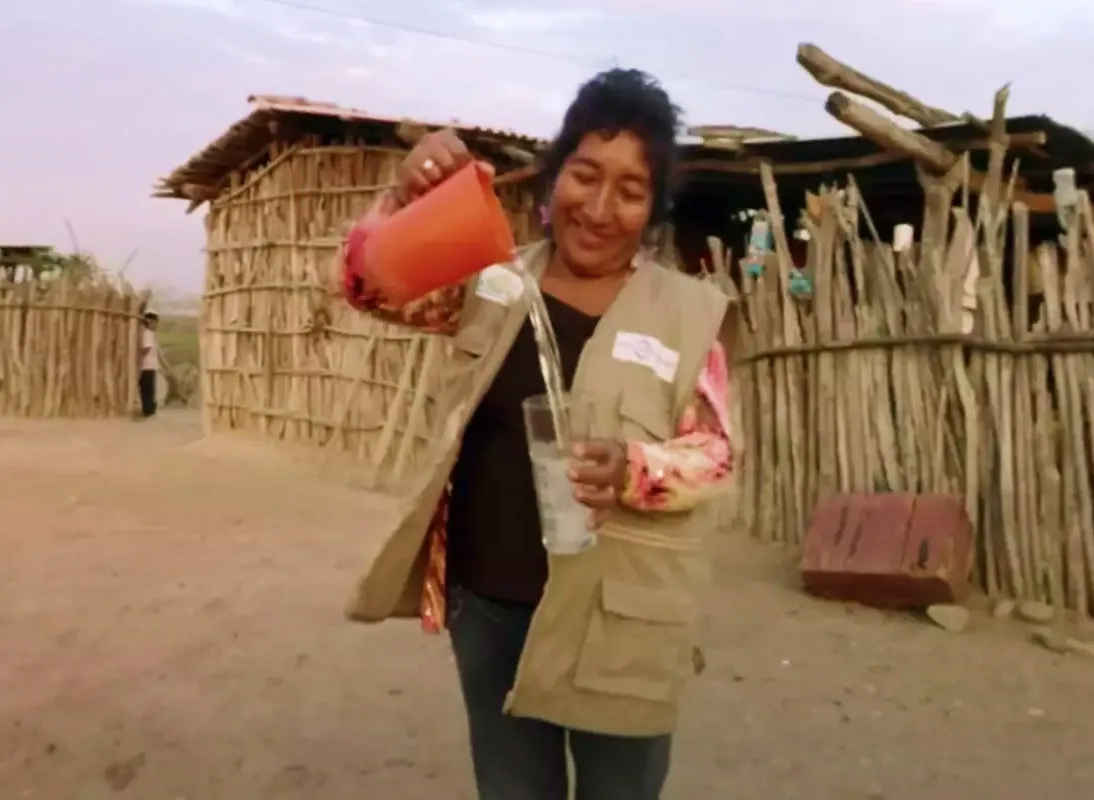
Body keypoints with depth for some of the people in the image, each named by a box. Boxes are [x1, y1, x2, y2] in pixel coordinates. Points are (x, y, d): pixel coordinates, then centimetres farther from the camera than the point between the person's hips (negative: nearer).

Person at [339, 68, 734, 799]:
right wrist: (408, 197, -21)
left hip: (614, 614, -2)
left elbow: (715, 453, -6)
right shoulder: (493, 278, 1)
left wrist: (633, 468, -28)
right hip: (486, 600, 3)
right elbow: (368, 286, -1)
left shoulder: (689, 312, -7)